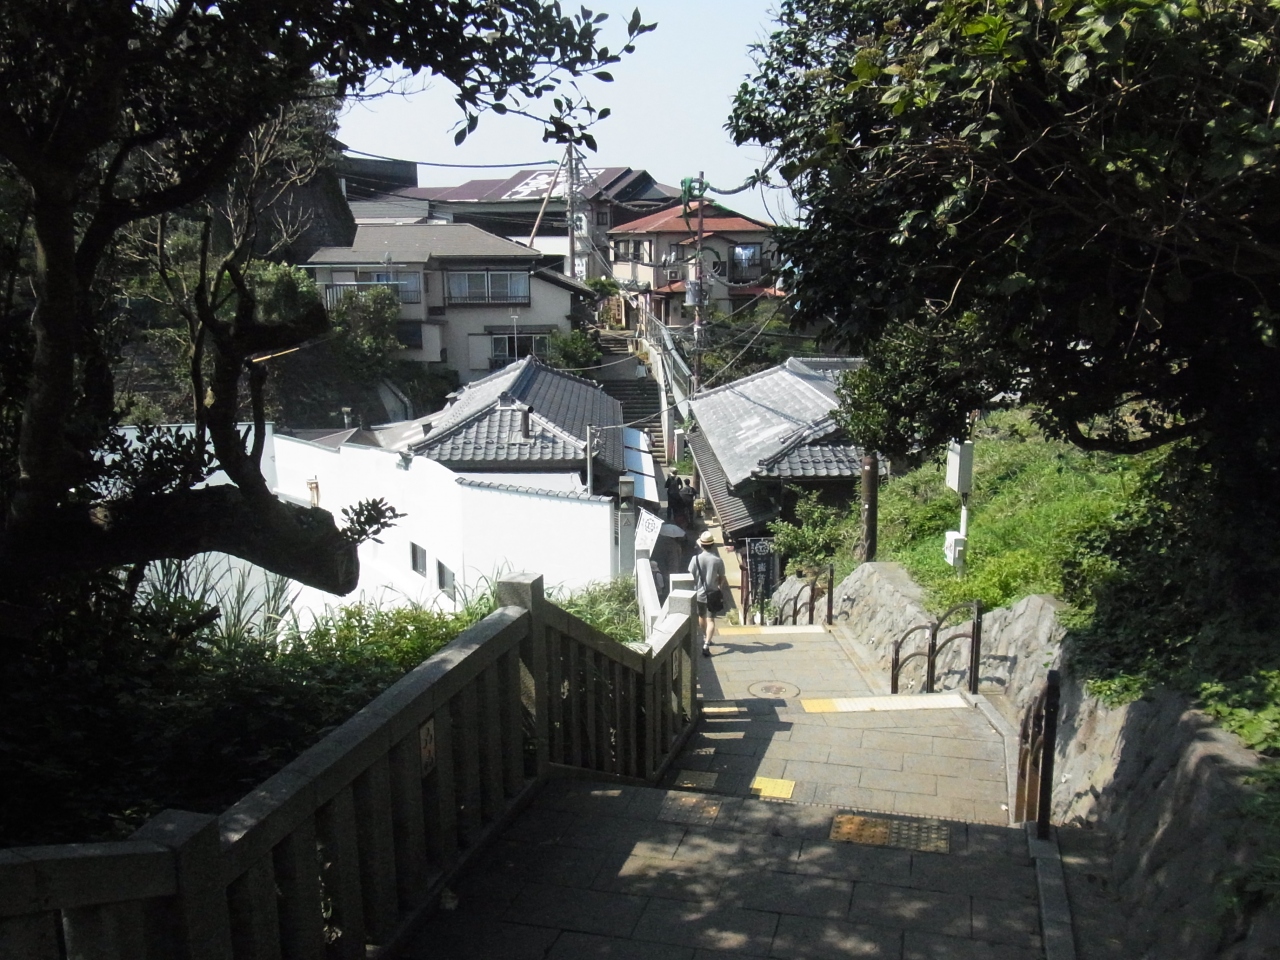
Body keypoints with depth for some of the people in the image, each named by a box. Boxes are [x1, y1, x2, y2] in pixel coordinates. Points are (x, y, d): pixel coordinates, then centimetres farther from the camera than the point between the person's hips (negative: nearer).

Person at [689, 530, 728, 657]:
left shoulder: (695, 559, -12)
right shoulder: (718, 561, -13)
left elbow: (691, 577, -7)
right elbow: (722, 579, -3)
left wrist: (691, 592, 7)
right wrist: (721, 589, 17)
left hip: (698, 593, 2)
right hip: (712, 594, -2)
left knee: (701, 616, 23)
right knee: (711, 620, 0)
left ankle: (705, 638, 43)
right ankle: (706, 644, -15)